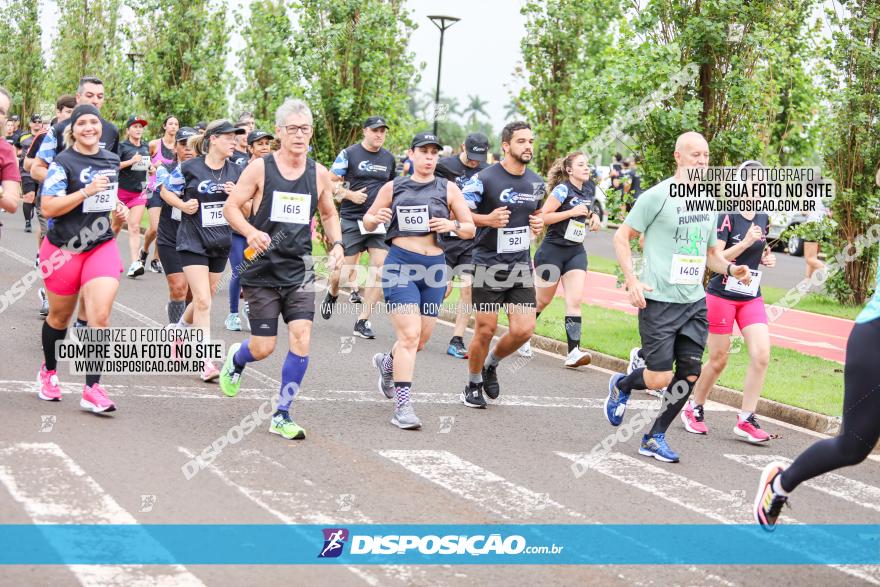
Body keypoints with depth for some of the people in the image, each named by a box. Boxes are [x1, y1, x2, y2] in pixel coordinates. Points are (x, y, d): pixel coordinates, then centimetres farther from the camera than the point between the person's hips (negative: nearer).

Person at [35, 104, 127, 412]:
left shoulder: (112, 160, 6)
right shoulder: (63, 163, -11)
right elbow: (48, 208, -20)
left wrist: (117, 207, 6)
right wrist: (87, 192, -26)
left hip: (102, 246, 3)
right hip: (64, 248, -3)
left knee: (100, 316, -13)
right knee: (60, 316, 14)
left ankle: (92, 389, -10)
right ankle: (49, 370, 40)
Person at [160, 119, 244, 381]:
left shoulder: (235, 171, 4)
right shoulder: (189, 168, -8)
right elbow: (166, 191, 5)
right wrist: (183, 205, -13)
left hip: (221, 243, 5)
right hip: (193, 240, -5)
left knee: (204, 299, 15)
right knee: (203, 301, -13)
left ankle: (180, 329, 44)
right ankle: (206, 362, -10)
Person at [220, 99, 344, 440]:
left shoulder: (319, 174, 5)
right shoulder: (260, 168, -5)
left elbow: (329, 213, 21)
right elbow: (231, 206, -1)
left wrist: (337, 242, 3)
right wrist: (250, 232, -20)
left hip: (300, 271, 3)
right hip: (263, 270, -3)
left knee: (301, 339, -11)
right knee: (263, 348, 0)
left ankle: (281, 416, 3)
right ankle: (235, 360, 39)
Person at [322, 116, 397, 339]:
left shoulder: (389, 158, 11)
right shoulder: (348, 154, -3)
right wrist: (349, 194, -16)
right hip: (352, 220, -4)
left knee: (381, 268, -10)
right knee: (343, 271, -3)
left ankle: (363, 321, -2)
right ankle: (332, 293, 35)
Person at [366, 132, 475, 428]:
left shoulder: (448, 189, 6)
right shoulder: (393, 188, 5)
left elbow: (471, 229, 8)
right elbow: (367, 221, 13)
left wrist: (453, 225, -13)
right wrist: (376, 218, -10)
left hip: (434, 267, 3)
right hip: (400, 264, -3)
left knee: (422, 338, 12)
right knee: (409, 334, -16)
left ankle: (387, 363, 45)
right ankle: (402, 406, -14)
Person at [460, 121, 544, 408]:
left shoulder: (536, 182, 7)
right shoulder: (484, 179, -12)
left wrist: (538, 223, 3)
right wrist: (488, 219, -24)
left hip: (521, 266, 5)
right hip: (489, 264, -5)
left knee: (524, 330, -4)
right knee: (486, 329, 0)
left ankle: (491, 364, 26)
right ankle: (473, 385, 22)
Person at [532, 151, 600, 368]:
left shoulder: (588, 191, 8)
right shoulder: (562, 190, -13)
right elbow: (543, 217, -18)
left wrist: (593, 218, 6)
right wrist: (572, 212, -22)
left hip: (576, 252, 5)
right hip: (553, 250, -5)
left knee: (575, 299, -10)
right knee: (543, 300, 8)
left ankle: (574, 351, -16)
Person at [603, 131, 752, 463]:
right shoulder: (658, 196, -7)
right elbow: (622, 237, -4)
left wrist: (731, 268, 5)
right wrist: (631, 280, -15)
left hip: (694, 301, 7)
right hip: (659, 300, -6)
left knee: (689, 374, 1)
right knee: (660, 377, -9)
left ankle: (655, 437, 17)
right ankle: (621, 386, 25)